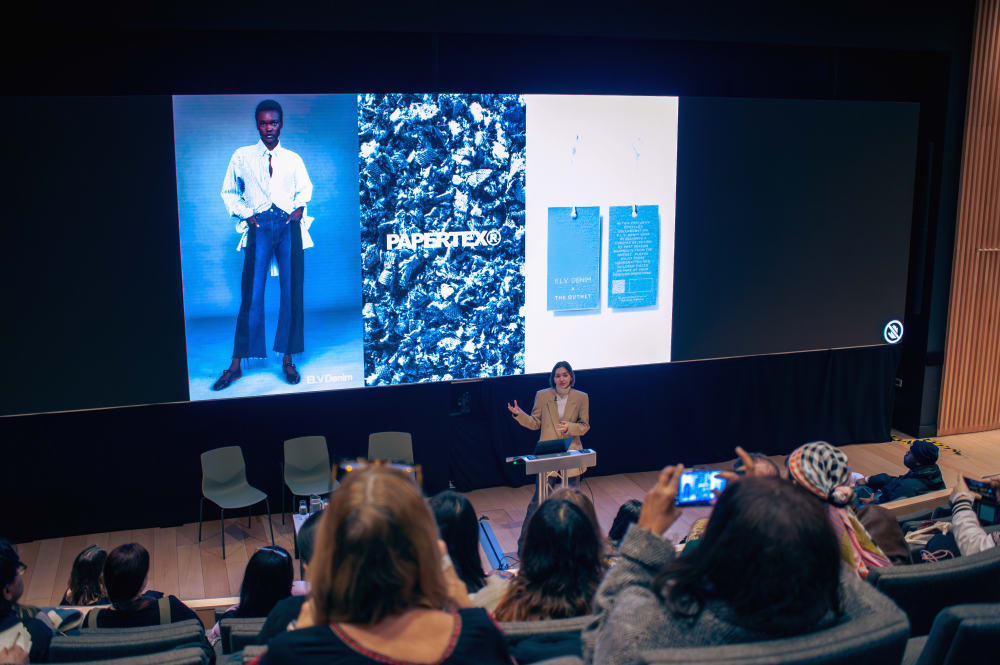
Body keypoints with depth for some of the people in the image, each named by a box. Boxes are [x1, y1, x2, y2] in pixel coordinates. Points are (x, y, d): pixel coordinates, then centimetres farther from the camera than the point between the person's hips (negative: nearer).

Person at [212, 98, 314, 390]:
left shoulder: (293, 159, 11)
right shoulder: (242, 156, 8)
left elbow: (305, 188, 24)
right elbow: (228, 191, 14)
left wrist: (300, 207, 6)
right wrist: (244, 214, 1)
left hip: (288, 226, 2)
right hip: (259, 226, -1)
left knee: (291, 292, 1)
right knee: (251, 295, -5)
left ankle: (287, 360, 10)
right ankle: (235, 365, 1)